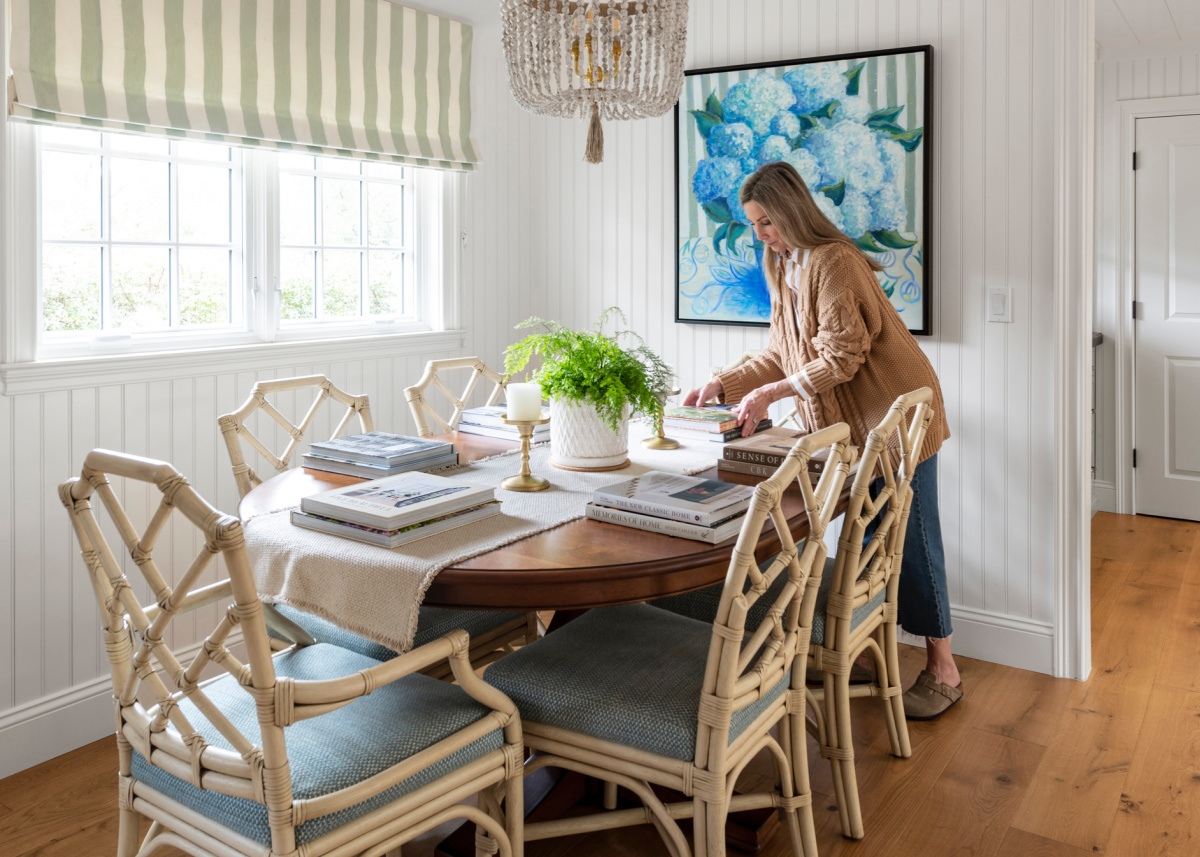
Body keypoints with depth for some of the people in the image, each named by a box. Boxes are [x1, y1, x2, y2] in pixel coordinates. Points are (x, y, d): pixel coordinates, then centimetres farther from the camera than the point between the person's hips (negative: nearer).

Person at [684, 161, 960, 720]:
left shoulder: (834, 263, -19)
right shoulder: (785, 267, 10)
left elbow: (841, 358, -22)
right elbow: (781, 354, 12)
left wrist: (770, 393, -23)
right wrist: (723, 385, 2)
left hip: (894, 413, -8)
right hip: (843, 423, 8)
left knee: (910, 537, -2)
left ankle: (942, 670, 10)